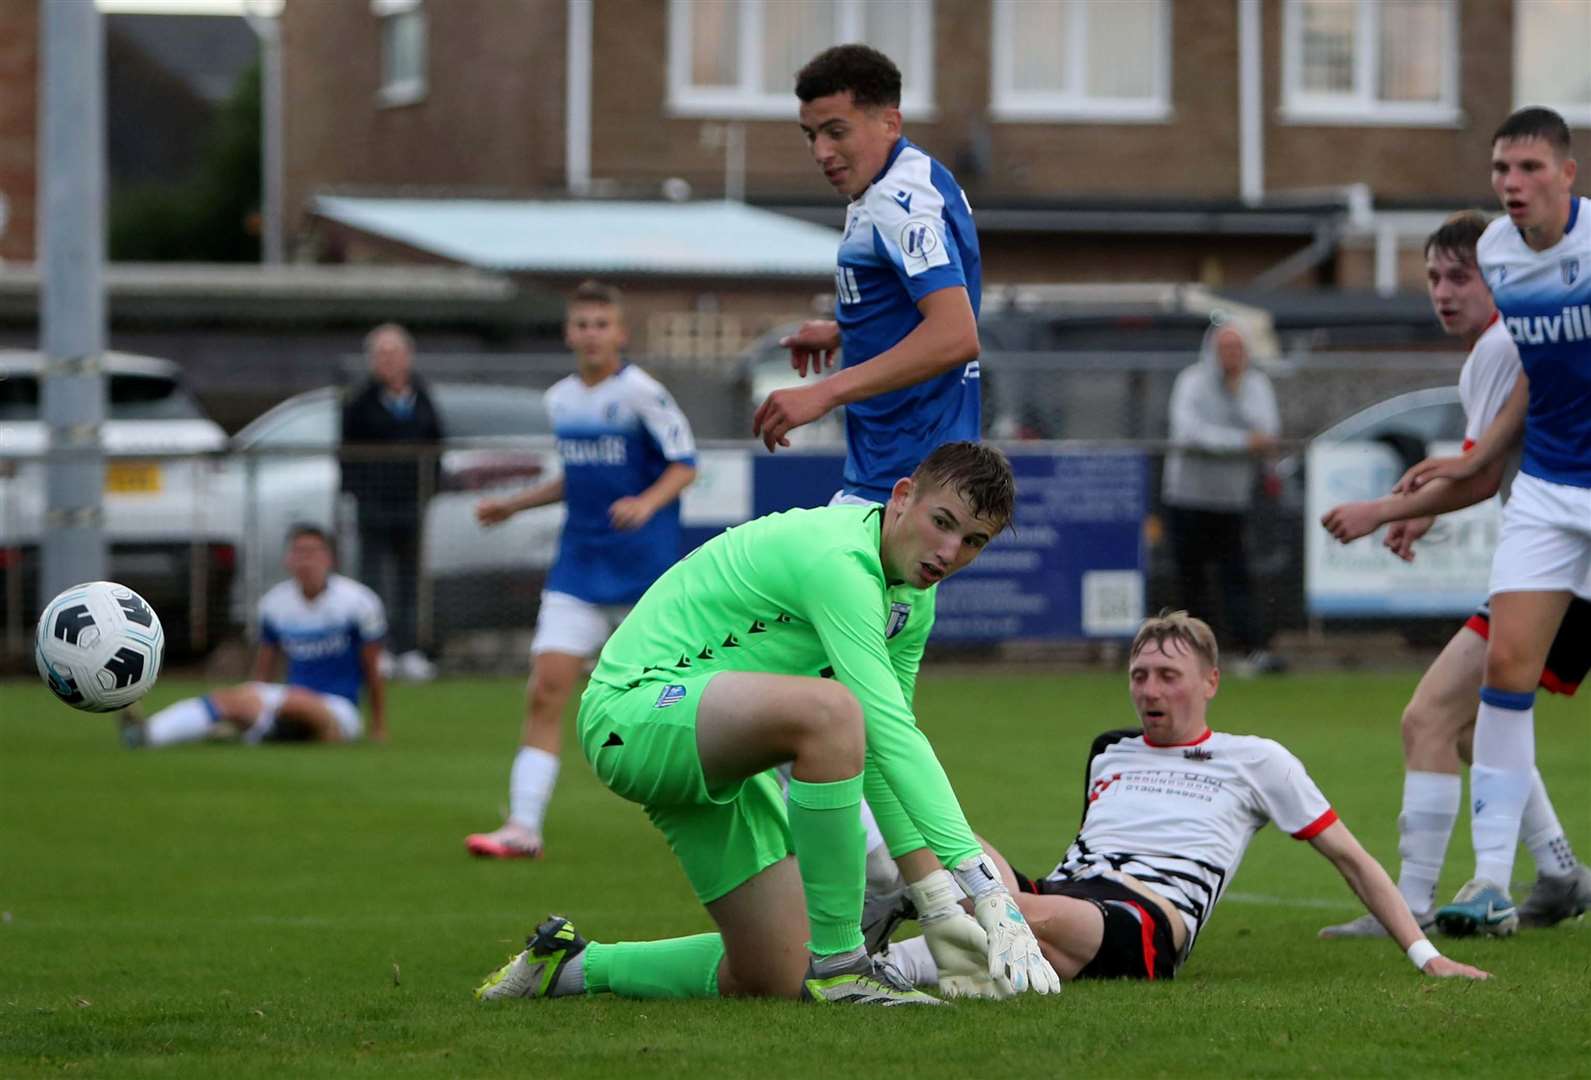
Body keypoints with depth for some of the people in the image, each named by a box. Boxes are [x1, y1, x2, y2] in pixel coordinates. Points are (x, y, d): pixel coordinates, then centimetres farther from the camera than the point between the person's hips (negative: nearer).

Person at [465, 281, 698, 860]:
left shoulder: (640, 392, -9)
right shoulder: (560, 399, 10)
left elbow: (685, 464, -7)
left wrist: (648, 503, -24)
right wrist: (513, 505, 20)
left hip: (644, 567, -5)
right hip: (579, 567, 5)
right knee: (545, 691, -8)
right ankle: (523, 826, -11)